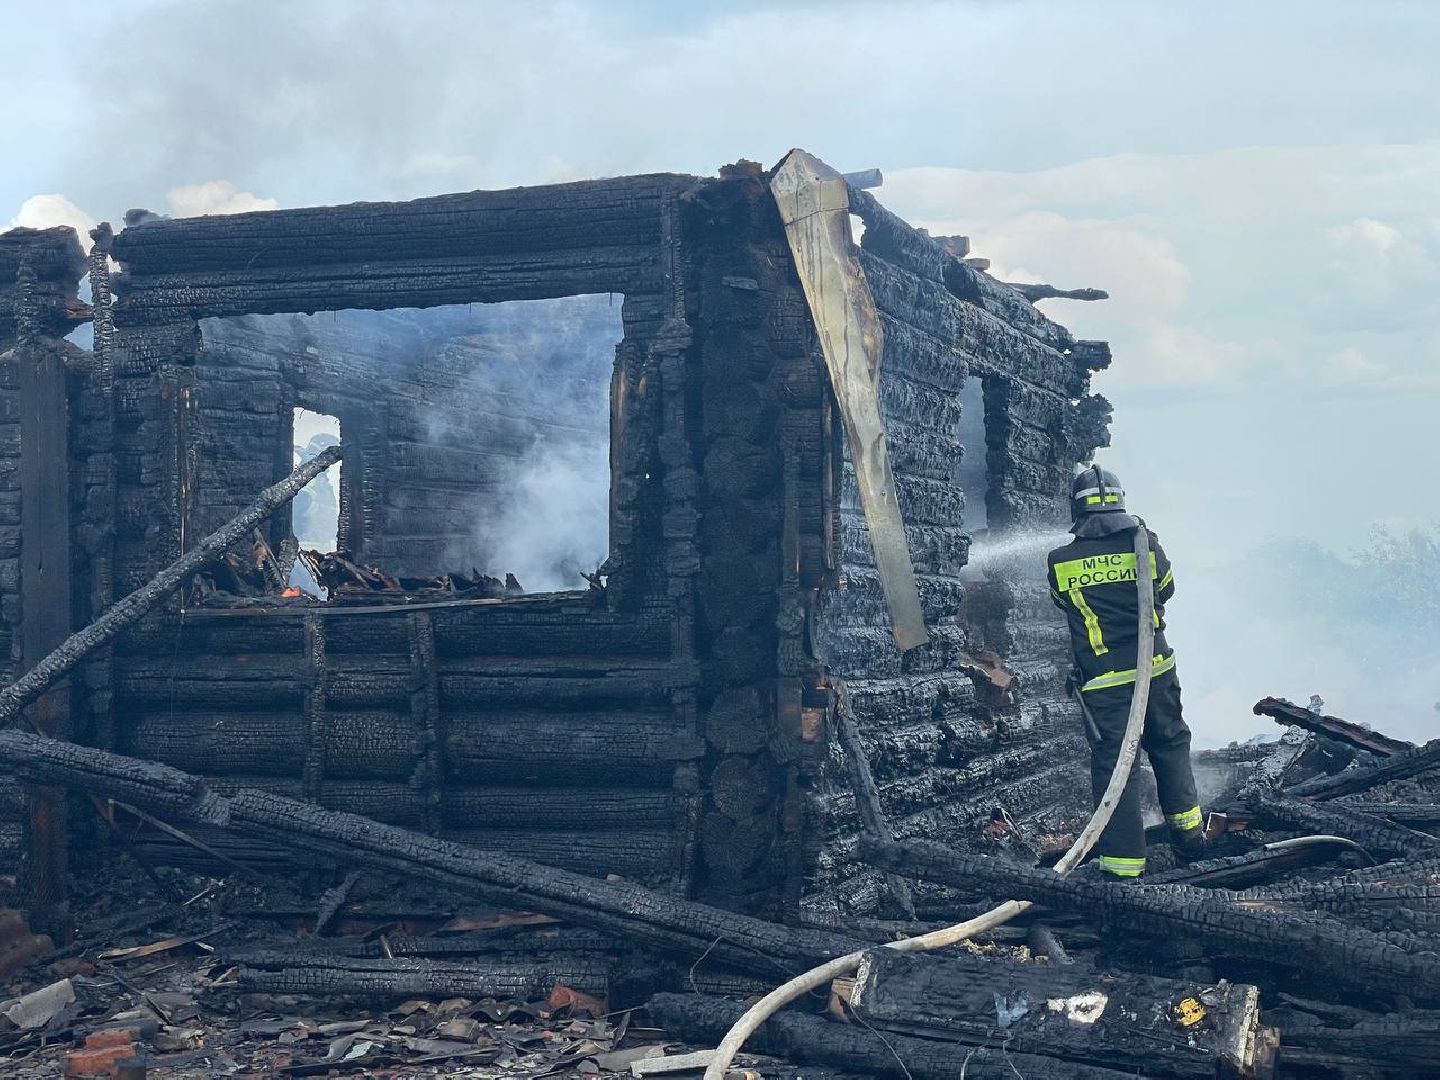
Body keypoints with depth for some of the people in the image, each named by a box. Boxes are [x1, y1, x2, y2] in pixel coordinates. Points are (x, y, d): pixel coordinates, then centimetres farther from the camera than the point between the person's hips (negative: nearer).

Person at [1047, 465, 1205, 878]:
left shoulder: (1061, 563, -8)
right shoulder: (1146, 545, -6)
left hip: (1102, 681, -2)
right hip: (1156, 671, 2)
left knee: (1112, 761, 3)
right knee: (1169, 744, 23)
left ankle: (1123, 862, 4)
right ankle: (1188, 830, 35)